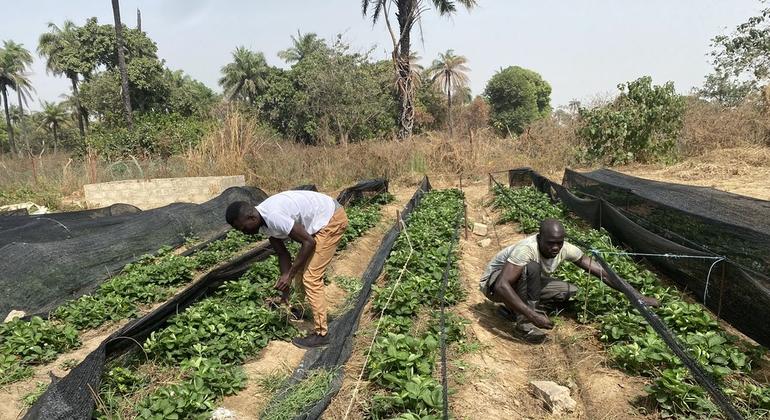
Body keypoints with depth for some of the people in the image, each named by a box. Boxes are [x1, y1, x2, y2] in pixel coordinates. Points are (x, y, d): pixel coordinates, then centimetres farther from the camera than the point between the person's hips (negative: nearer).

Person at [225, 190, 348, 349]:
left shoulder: (274, 217, -30)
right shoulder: (264, 222, -1)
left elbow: (309, 242, -24)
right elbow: (283, 254, 7)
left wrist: (289, 275, -17)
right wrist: (285, 286, 5)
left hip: (333, 219, -9)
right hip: (320, 219, 9)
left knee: (311, 277, -9)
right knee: (300, 268, 19)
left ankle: (320, 333, -2)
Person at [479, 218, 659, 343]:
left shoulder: (566, 249, -18)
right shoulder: (527, 249, -37)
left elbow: (601, 272, -13)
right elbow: (502, 286, -45)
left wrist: (639, 297, -14)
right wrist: (534, 316, -48)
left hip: (525, 283, 7)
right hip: (494, 283, -7)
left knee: (570, 291, -7)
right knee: (532, 267, -35)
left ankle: (514, 308, 2)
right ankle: (524, 323, -22)